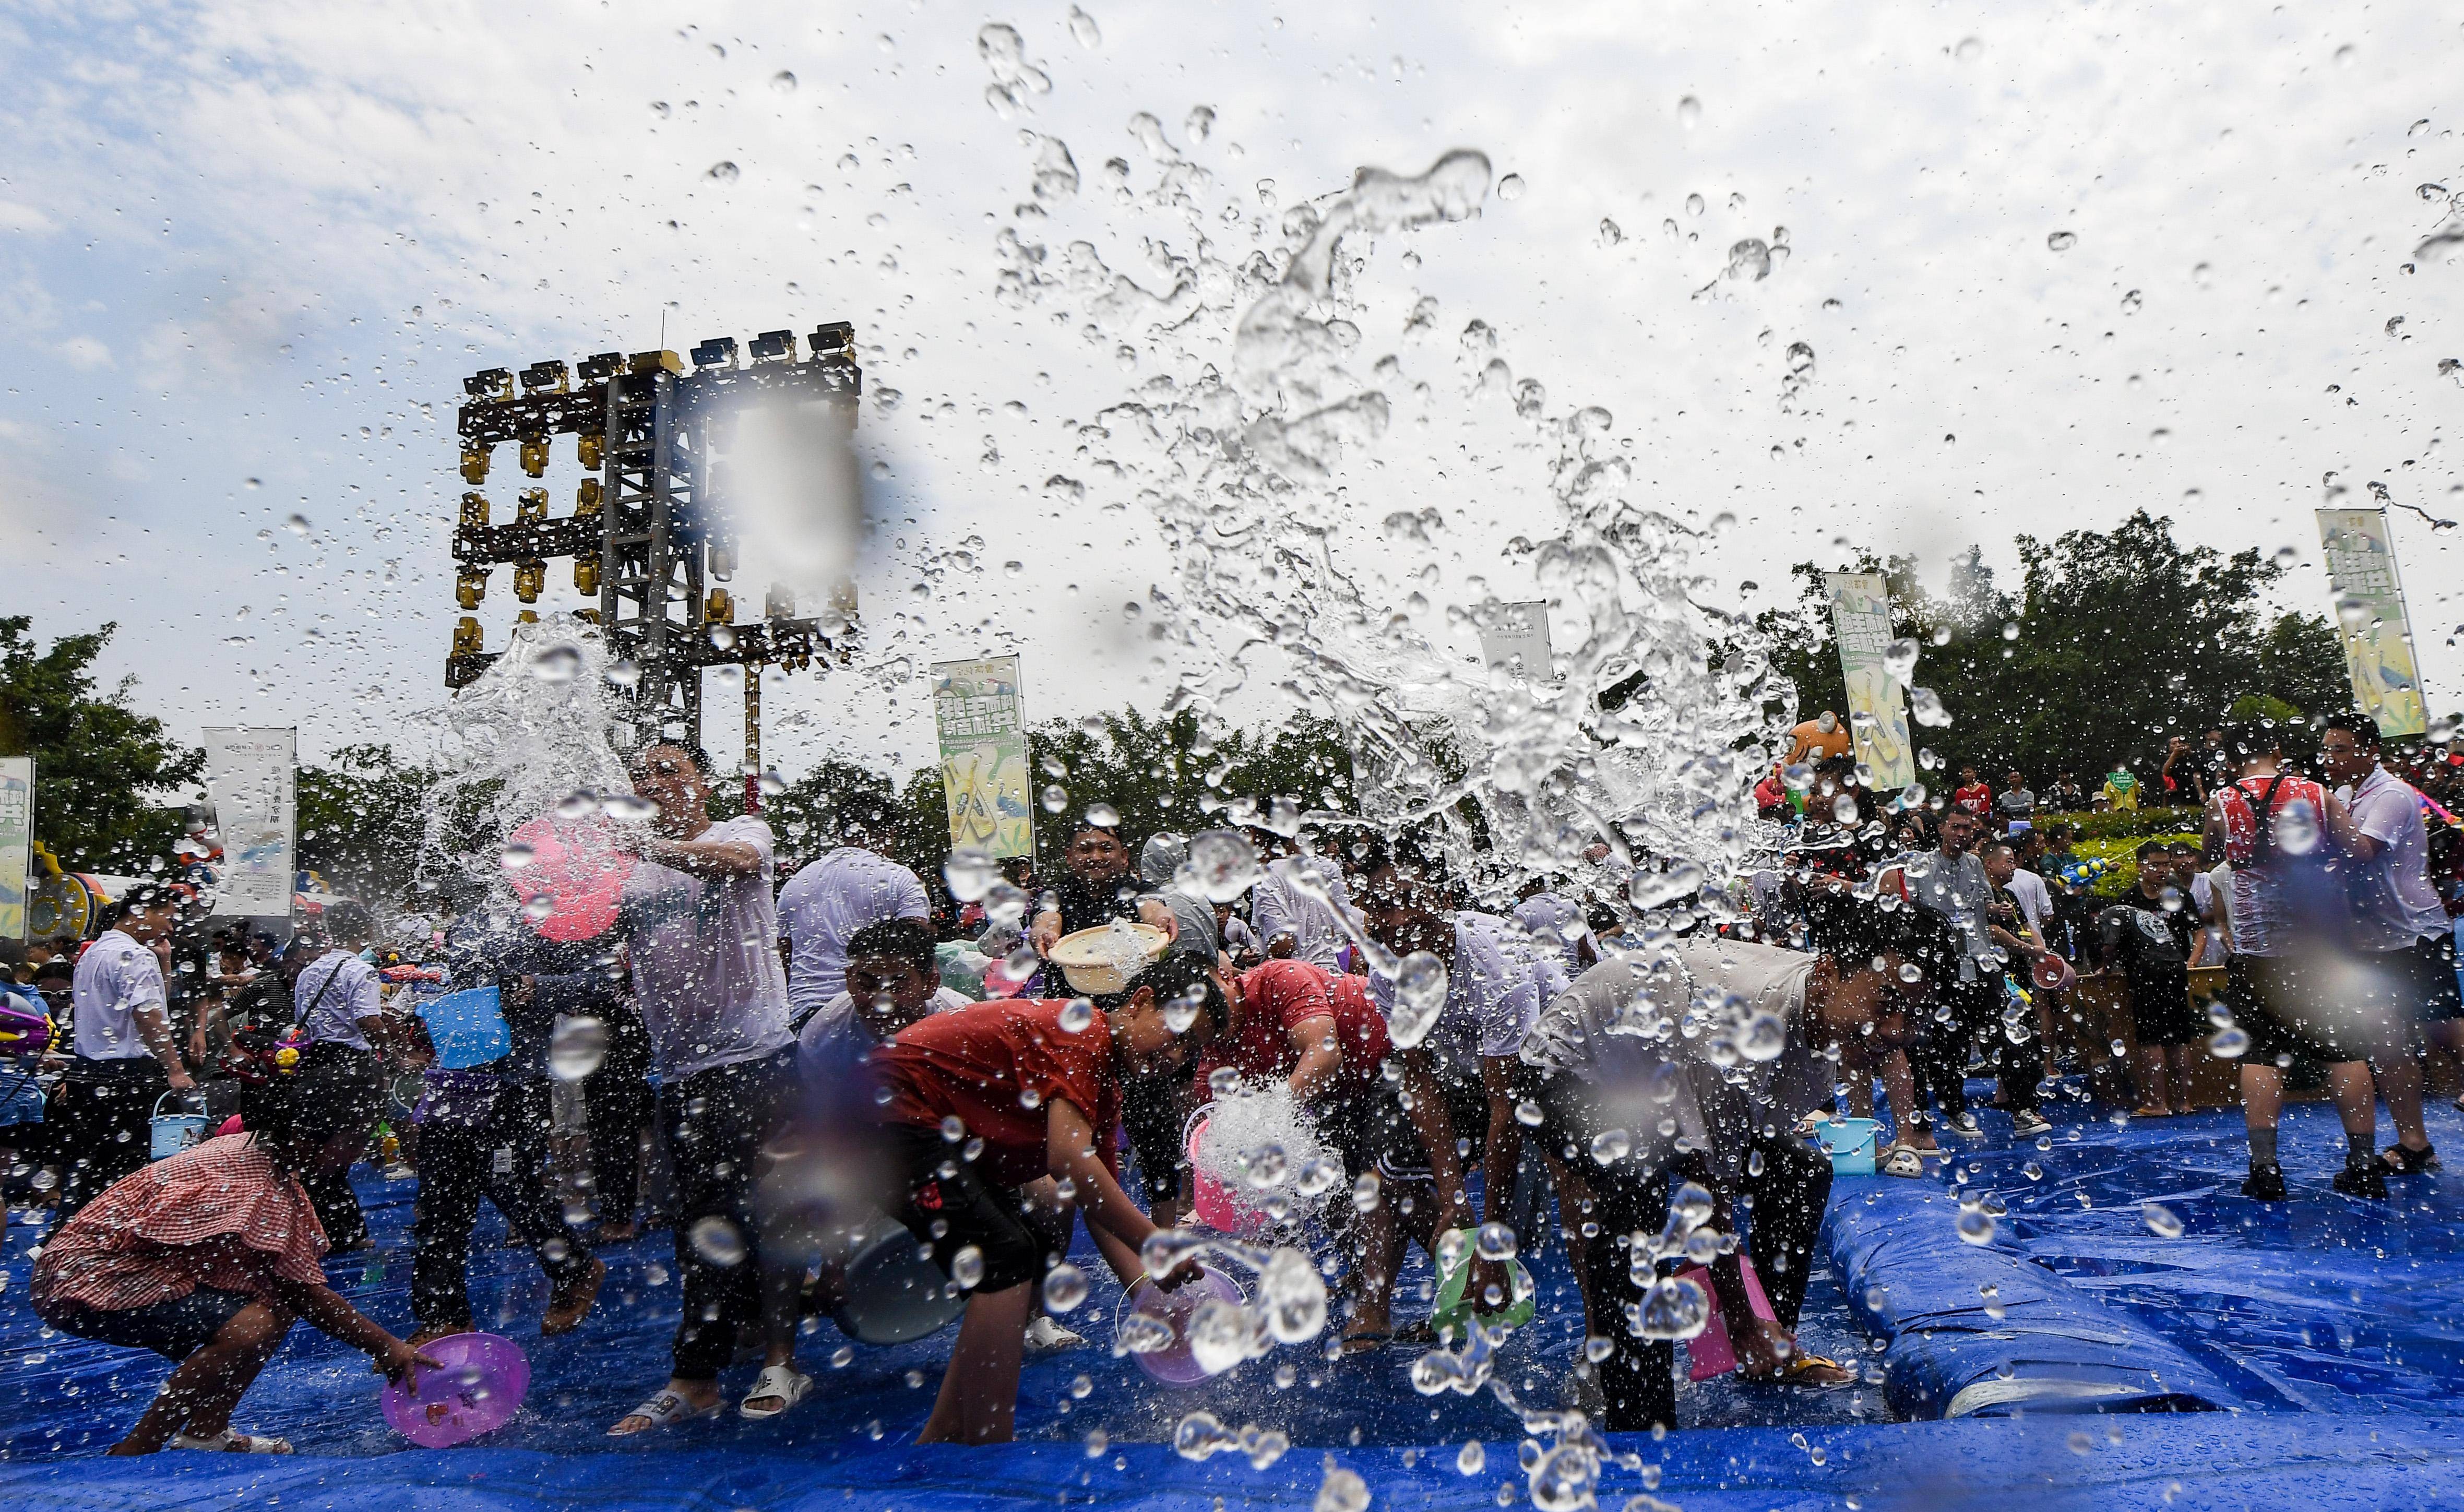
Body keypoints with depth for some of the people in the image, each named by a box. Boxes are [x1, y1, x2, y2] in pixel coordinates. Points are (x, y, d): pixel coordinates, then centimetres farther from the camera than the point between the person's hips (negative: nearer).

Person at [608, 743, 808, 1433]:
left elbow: (739, 861, -22)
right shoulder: (633, 873, 16)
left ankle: (780, 1360, 10)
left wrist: (642, 844, -35)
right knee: (699, 1223, 10)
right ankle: (696, 1378, 18)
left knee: (766, 1207, -3)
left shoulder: (743, 831, 2)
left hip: (757, 1055, -5)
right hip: (680, 1071, 5)